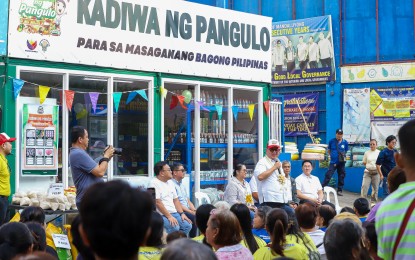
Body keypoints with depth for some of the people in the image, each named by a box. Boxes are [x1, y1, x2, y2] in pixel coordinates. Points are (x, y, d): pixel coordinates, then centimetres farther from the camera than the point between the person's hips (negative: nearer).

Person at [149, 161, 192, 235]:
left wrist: (182, 213, 3)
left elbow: (176, 200, 19)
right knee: (175, 227, -29)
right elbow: (157, 202, -16)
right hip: (162, 215, -8)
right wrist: (169, 216, -20)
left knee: (187, 225, -10)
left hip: (174, 213, 8)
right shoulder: (154, 183, -9)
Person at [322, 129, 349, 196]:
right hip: (333, 162, -2)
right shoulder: (331, 141, 0)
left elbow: (346, 151, 15)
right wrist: (332, 156, 4)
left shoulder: (345, 142, 1)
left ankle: (340, 190, 17)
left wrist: (343, 156, 0)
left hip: (341, 162, 2)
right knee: (328, 175, -11)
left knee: (341, 176, 7)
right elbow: (329, 150, 13)